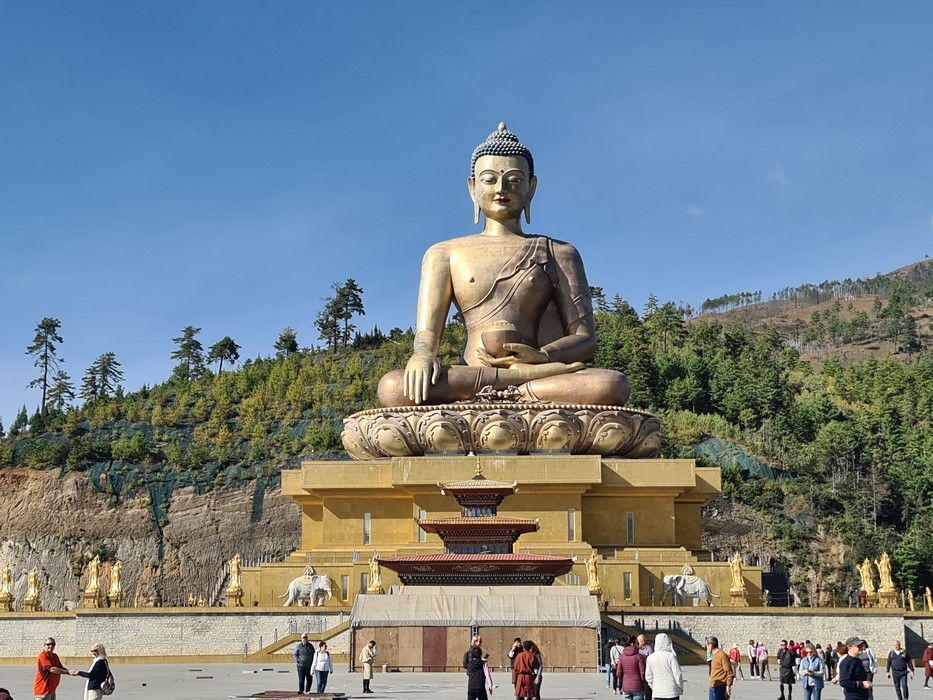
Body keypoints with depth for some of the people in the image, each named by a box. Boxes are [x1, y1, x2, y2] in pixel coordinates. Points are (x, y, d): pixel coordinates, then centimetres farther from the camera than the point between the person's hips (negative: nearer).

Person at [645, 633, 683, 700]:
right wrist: (681, 688, 4)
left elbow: (648, 677, 5)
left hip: (657, 692, 3)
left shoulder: (650, 658, 0)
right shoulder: (670, 656, -12)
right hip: (672, 692, -3)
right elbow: (678, 674, -10)